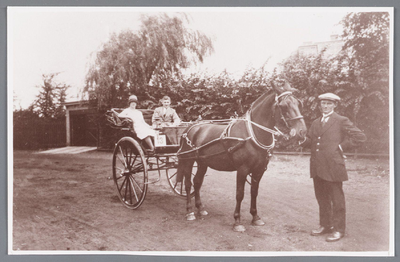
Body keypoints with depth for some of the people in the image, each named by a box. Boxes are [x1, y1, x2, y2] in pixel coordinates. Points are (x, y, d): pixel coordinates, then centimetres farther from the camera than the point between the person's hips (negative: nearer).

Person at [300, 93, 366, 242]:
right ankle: (325, 225, 27)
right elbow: (310, 141, 14)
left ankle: (338, 229, 12)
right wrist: (301, 140, -7)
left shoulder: (341, 121, -2)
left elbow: (360, 137, -6)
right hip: (317, 167, 6)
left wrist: (341, 146, -9)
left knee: (337, 199, 2)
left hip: (333, 166, -6)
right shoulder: (316, 123, 16)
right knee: (321, 198, 15)